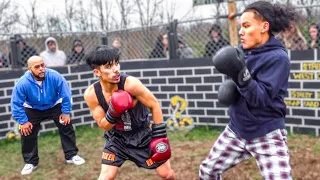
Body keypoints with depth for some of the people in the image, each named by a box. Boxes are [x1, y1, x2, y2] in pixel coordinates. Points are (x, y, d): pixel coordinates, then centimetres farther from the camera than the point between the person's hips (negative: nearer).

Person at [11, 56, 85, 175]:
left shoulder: (54, 76, -32)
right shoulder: (22, 83, -32)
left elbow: (66, 94, -19)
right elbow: (16, 104, -20)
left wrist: (66, 112, -15)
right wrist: (23, 121, -18)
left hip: (54, 106, 0)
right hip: (33, 109, 0)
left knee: (67, 127, -4)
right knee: (27, 132, -5)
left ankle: (71, 155, 14)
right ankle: (31, 162, 14)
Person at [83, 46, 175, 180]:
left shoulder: (130, 83, -29)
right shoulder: (91, 94, -20)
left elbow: (154, 105, -16)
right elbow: (103, 125, -10)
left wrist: (159, 136, -15)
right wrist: (113, 114, -33)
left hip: (143, 134, -1)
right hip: (117, 138, 1)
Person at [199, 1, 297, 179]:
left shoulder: (278, 57, -17)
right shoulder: (243, 53, 2)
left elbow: (262, 99, -24)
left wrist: (241, 75, -36)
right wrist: (230, 87, -6)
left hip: (267, 136, -7)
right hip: (236, 130, 7)